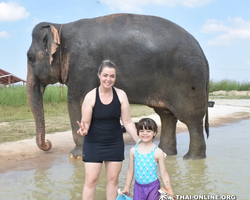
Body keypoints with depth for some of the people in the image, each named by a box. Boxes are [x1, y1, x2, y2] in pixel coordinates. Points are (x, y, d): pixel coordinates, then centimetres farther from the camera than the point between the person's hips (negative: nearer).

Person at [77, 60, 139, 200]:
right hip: (93, 144, -2)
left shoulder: (121, 95, -8)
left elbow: (127, 122, -4)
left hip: (115, 143, 2)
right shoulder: (90, 96, -14)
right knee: (91, 180, 1)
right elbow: (86, 122, -10)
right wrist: (83, 130, -33)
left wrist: (139, 141, -6)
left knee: (113, 179, 11)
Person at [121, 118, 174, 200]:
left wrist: (169, 190, -5)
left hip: (152, 187, -2)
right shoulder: (133, 150, 0)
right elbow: (130, 170, 9)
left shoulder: (158, 152, -8)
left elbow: (163, 173, -3)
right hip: (138, 186, 3)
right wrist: (127, 187, 13)